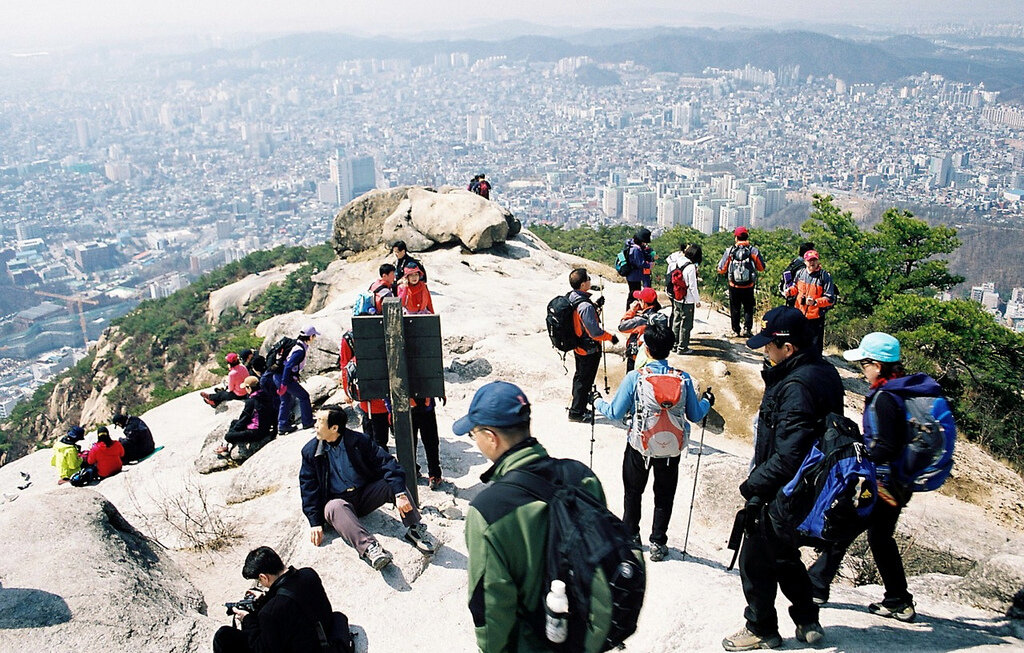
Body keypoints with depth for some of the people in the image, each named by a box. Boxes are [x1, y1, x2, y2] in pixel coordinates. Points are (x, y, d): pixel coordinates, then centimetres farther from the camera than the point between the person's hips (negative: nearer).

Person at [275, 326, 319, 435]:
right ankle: (307, 422, 7)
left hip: (279, 377, 10)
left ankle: (282, 426, 22)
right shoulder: (300, 351, -20)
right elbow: (288, 366, -26)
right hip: (284, 378, -10)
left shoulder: (299, 346, 10)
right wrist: (284, 384, -26)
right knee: (304, 396, 1)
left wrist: (296, 377, 24)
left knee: (286, 401, 17)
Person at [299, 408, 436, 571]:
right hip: (337, 501, -1)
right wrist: (315, 522, -10)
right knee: (335, 507, -37)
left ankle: (415, 529, -19)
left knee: (392, 482, -23)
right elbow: (308, 489, 1)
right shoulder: (310, 451, 0)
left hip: (365, 495, 1)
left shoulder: (359, 440, -3)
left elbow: (387, 463, -11)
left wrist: (400, 494, -25)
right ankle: (368, 548, -54)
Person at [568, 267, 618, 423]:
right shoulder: (585, 306, -32)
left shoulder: (571, 298, -5)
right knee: (585, 380, 7)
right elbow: (595, 332, -27)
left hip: (577, 346, 9)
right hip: (589, 350, -9)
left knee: (579, 376, 25)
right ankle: (577, 412, 18)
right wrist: (611, 337, -12)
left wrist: (595, 306, 8)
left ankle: (577, 404, 41)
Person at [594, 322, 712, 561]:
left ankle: (631, 536, 35)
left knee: (633, 492, 22)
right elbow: (695, 416, -2)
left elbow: (615, 413, -11)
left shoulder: (634, 377, -18)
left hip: (639, 446, -1)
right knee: (664, 497, 20)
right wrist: (707, 402, 19)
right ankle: (658, 543, 27)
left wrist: (597, 402, 9)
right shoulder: (683, 378, -13)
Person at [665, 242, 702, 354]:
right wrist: (697, 300, -6)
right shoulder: (691, 267, -21)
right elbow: (693, 287, -17)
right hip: (687, 301, -7)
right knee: (686, 324, 5)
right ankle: (682, 348, 11)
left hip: (676, 299, 7)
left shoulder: (678, 262, -3)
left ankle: (675, 345, 26)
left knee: (676, 322, 17)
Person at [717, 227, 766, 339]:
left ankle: (736, 330, 16)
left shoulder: (730, 251, -7)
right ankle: (747, 328, 1)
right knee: (748, 308, 13)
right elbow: (761, 268, 3)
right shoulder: (753, 250, -5)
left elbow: (721, 269, -4)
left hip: (734, 286, 0)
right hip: (749, 287, 0)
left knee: (735, 309, 13)